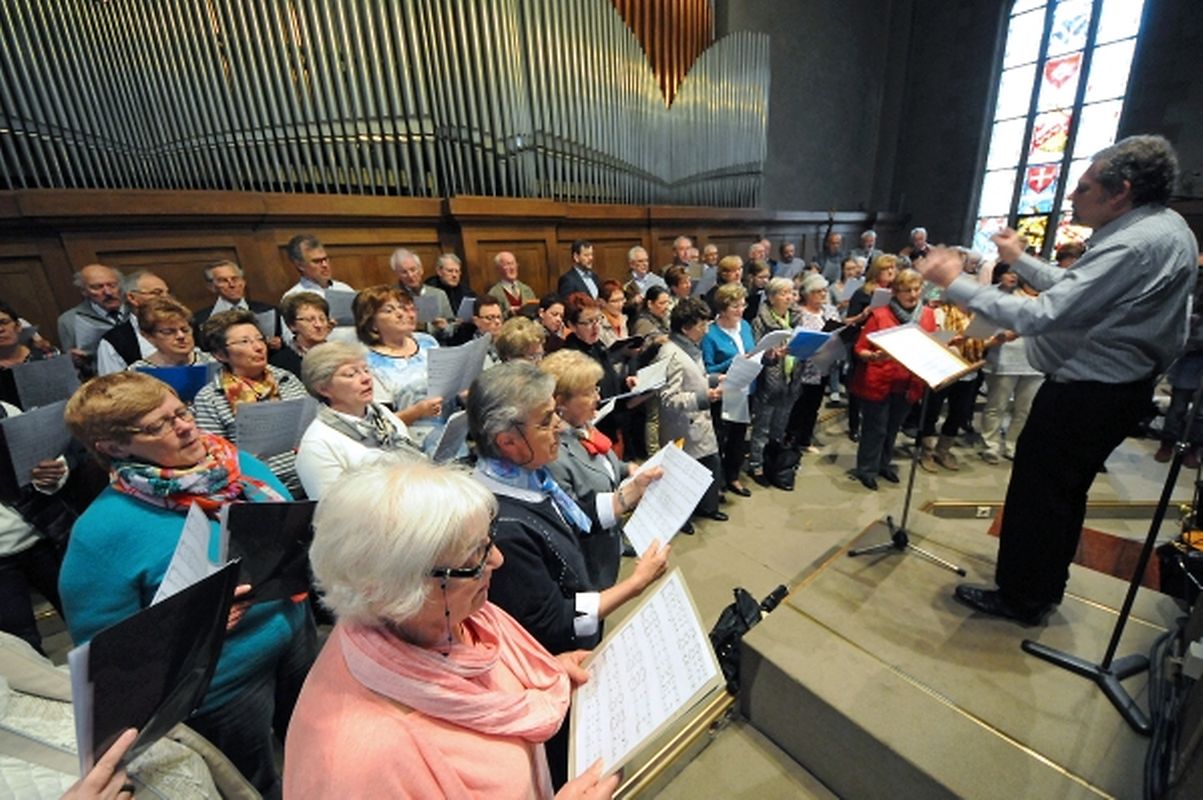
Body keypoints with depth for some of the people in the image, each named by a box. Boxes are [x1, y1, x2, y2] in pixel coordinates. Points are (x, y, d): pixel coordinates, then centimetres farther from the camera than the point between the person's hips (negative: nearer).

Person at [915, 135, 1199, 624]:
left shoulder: (1135, 244, -24)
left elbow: (1042, 315, -31)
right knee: (1064, 492, 21)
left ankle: (1021, 598, 20)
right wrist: (1020, 261, 18)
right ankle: (1046, 586, 38)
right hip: (1114, 386, 10)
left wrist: (956, 283, -26)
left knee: (1036, 493, 3)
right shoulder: (1163, 228, 8)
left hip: (1086, 394, -10)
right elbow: (1075, 291, 15)